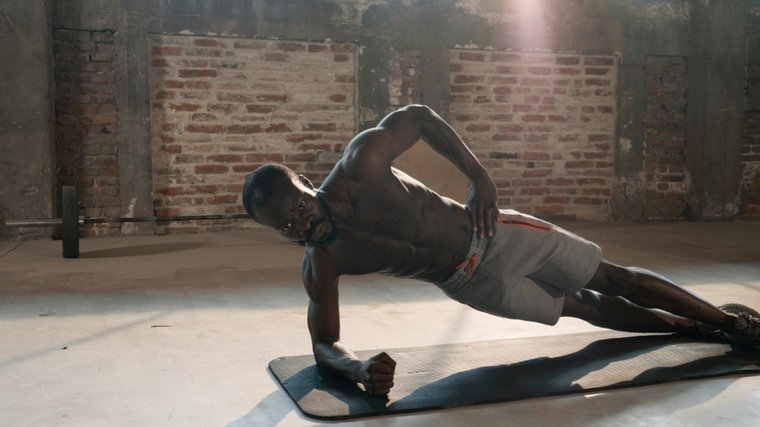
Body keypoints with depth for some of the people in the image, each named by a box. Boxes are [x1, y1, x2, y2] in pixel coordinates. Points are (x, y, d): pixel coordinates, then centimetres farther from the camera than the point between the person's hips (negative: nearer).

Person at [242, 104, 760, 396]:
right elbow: (325, 343, -11)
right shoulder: (319, 268, -18)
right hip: (469, 285, 2)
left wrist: (479, 175, -16)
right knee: (585, 307, 15)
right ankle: (693, 328, 39)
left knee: (611, 279, 9)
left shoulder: (363, 161, -25)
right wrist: (358, 367, -35)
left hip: (492, 235, -2)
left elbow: (419, 116, -10)